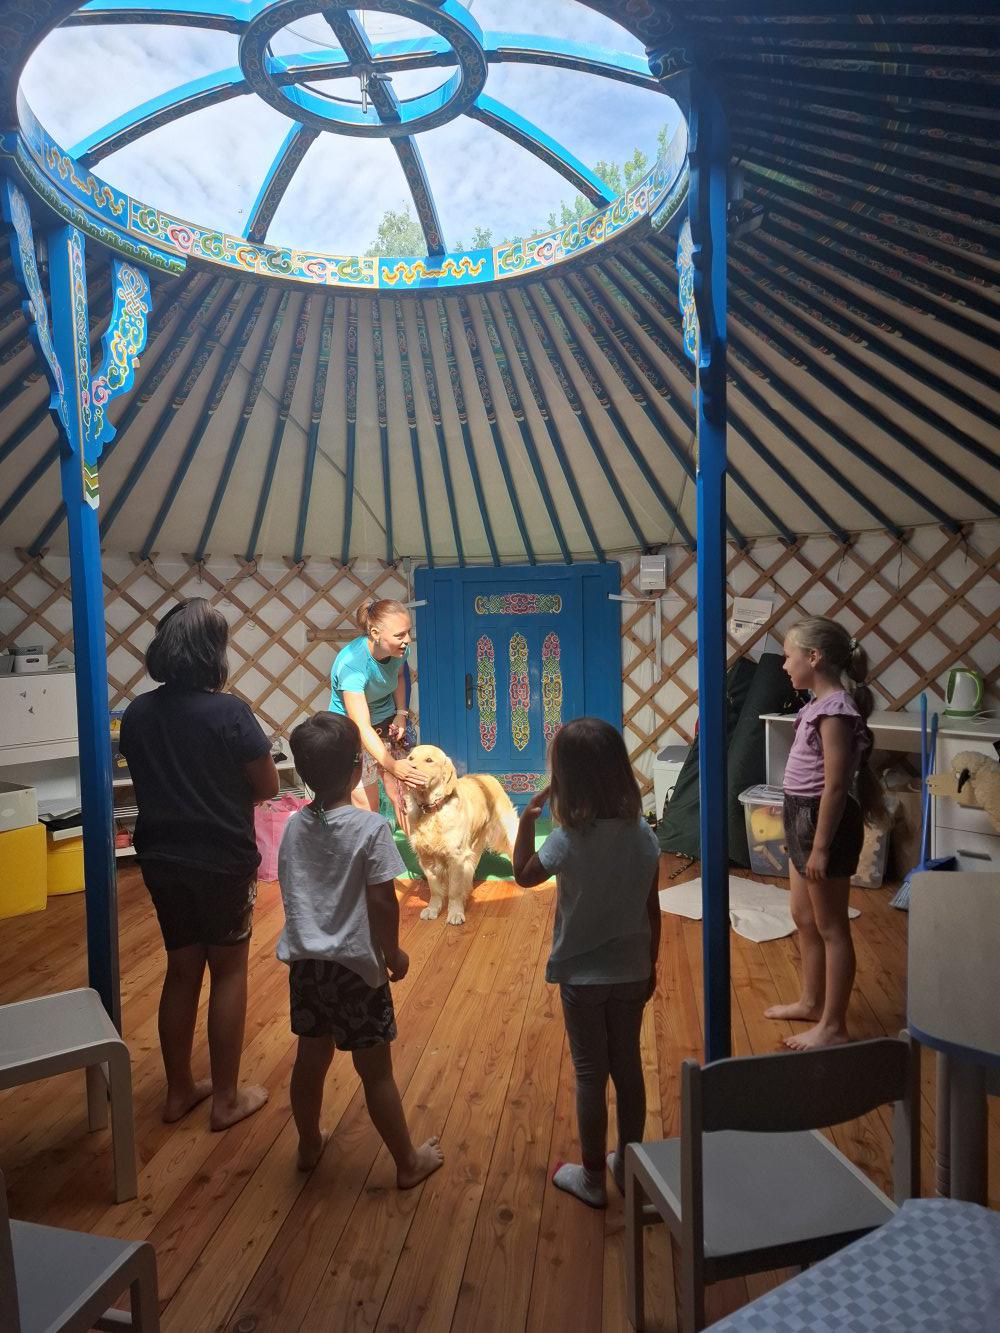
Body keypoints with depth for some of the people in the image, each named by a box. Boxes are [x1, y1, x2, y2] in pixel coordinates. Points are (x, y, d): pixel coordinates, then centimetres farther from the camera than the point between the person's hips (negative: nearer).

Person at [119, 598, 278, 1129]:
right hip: (222, 863, -5)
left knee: (181, 970, 19)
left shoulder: (136, 713, -2)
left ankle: (179, 1090, 33)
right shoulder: (228, 712, -19)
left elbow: (148, 780, 11)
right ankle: (226, 1098, 22)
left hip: (161, 861, 5)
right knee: (229, 973, 10)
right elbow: (268, 786, -11)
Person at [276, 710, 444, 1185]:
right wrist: (393, 953, -3)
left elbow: (289, 890, 6)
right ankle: (408, 1162, 27)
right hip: (355, 965, -5)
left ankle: (309, 1145, 43)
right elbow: (382, 901, -18)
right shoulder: (371, 827, -20)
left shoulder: (294, 825, -3)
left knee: (311, 1057, 23)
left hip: (305, 961, 5)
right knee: (375, 1070, 9)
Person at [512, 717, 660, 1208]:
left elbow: (522, 874, -4)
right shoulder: (643, 834, -10)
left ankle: (593, 1178, 31)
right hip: (632, 973, 4)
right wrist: (650, 966, 12)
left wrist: (527, 816, -5)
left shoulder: (567, 841, -24)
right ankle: (629, 1164, 38)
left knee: (590, 1075, 13)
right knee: (628, 1067, 20)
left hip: (583, 976, -4)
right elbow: (652, 910, -1)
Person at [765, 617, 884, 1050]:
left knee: (831, 927, 3)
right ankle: (811, 1002, 37)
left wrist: (821, 848, -20)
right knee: (804, 917, 21)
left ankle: (832, 1026, 18)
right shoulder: (822, 703, 8)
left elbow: (834, 786, -23)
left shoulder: (835, 710, -22)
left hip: (824, 822, -10)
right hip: (804, 818, 10)